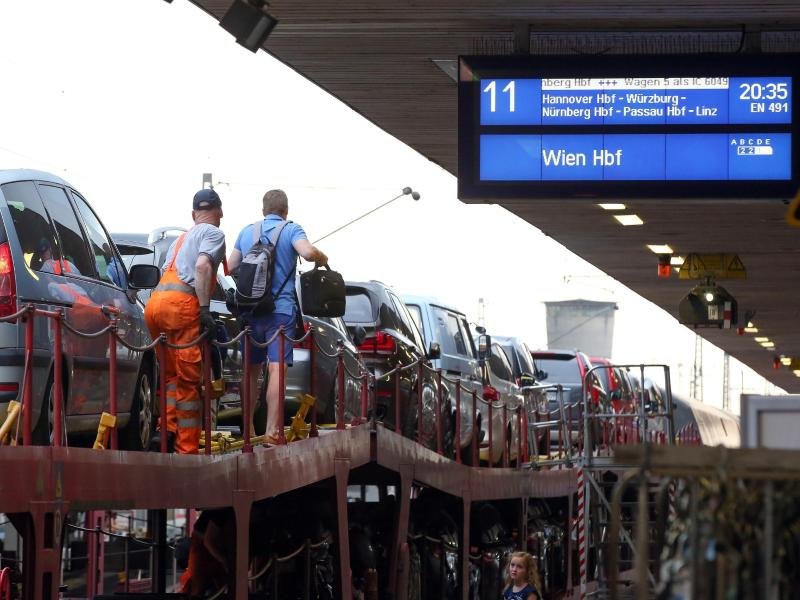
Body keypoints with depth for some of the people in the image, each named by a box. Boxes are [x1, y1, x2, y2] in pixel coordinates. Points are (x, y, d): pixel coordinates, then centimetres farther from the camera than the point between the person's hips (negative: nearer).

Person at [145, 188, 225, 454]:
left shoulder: (182, 238, 33)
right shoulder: (213, 233, 6)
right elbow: (202, 266, -11)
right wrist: (205, 308, -14)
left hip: (154, 302, 8)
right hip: (181, 304, -8)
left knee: (172, 375, 19)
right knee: (188, 381, -4)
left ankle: (166, 429, 3)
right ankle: (187, 449, -4)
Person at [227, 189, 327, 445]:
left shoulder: (247, 232, 12)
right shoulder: (290, 229, -2)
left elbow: (230, 267, 16)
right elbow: (307, 252, -20)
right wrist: (323, 259, 0)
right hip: (281, 308, -5)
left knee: (251, 369, 16)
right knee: (277, 369, -10)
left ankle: (248, 427, 19)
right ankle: (272, 430, -19)